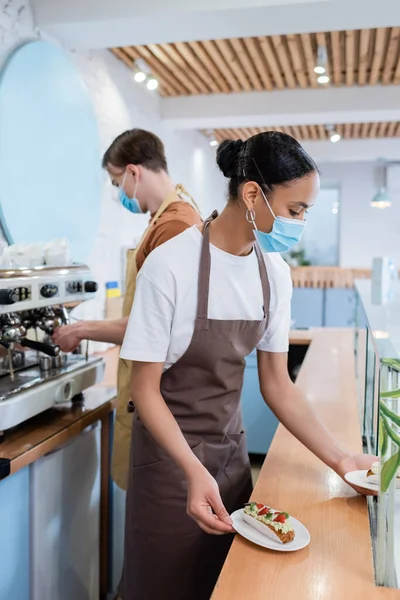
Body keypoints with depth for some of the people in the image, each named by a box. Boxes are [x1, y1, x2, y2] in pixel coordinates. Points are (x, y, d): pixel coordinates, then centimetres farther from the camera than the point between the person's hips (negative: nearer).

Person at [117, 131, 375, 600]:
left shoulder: (275, 272, -5)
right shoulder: (171, 266, -23)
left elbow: (277, 385, 0)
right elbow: (145, 388, -17)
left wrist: (339, 458, -7)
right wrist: (194, 470, -29)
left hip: (230, 448, 5)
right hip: (170, 453, -5)